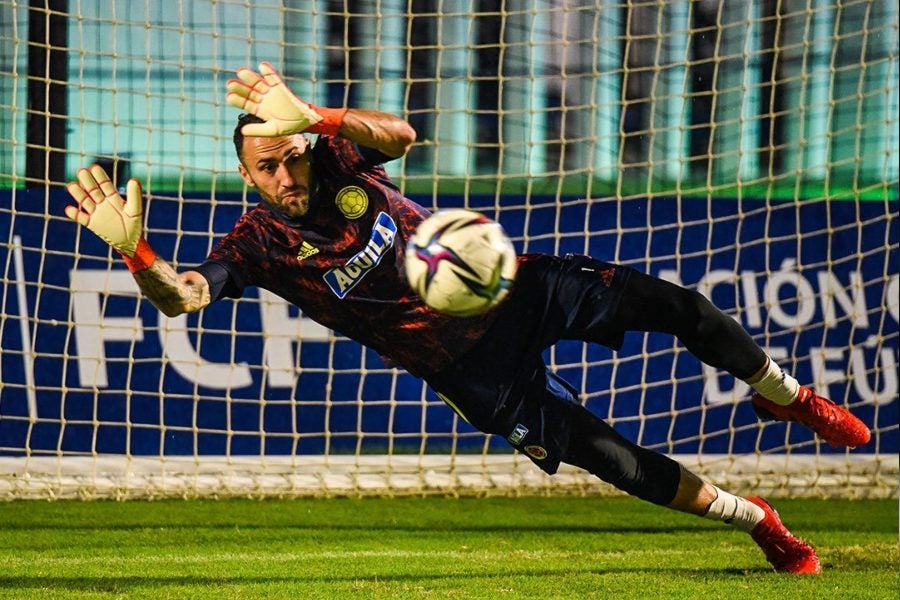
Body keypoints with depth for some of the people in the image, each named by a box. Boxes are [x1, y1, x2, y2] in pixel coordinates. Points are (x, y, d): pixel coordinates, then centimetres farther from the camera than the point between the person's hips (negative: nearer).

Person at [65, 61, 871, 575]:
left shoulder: (337, 156, -13)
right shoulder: (259, 245, -17)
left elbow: (401, 135, -35)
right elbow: (183, 296, -33)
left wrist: (312, 118, -51)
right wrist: (133, 250, -54)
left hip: (515, 291, 2)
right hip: (472, 367, -2)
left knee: (674, 306, -3)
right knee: (614, 461, -9)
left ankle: (788, 397, 25)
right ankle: (759, 521, 11)